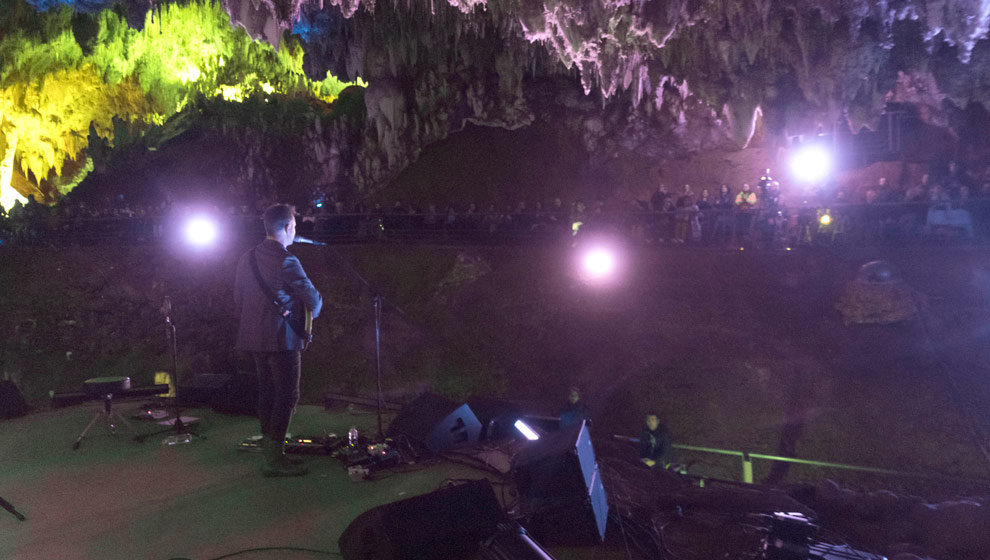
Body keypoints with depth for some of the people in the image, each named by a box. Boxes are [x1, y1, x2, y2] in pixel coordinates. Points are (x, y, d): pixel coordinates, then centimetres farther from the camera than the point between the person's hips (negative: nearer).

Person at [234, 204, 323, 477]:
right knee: (287, 395, -2)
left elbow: (238, 297, 16)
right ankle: (274, 461, 1)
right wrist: (314, 308, 5)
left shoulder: (247, 258, 10)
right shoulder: (285, 260, -16)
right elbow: (311, 297, -16)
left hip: (254, 337, 8)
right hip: (282, 338, -8)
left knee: (267, 391, 16)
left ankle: (269, 452, 24)